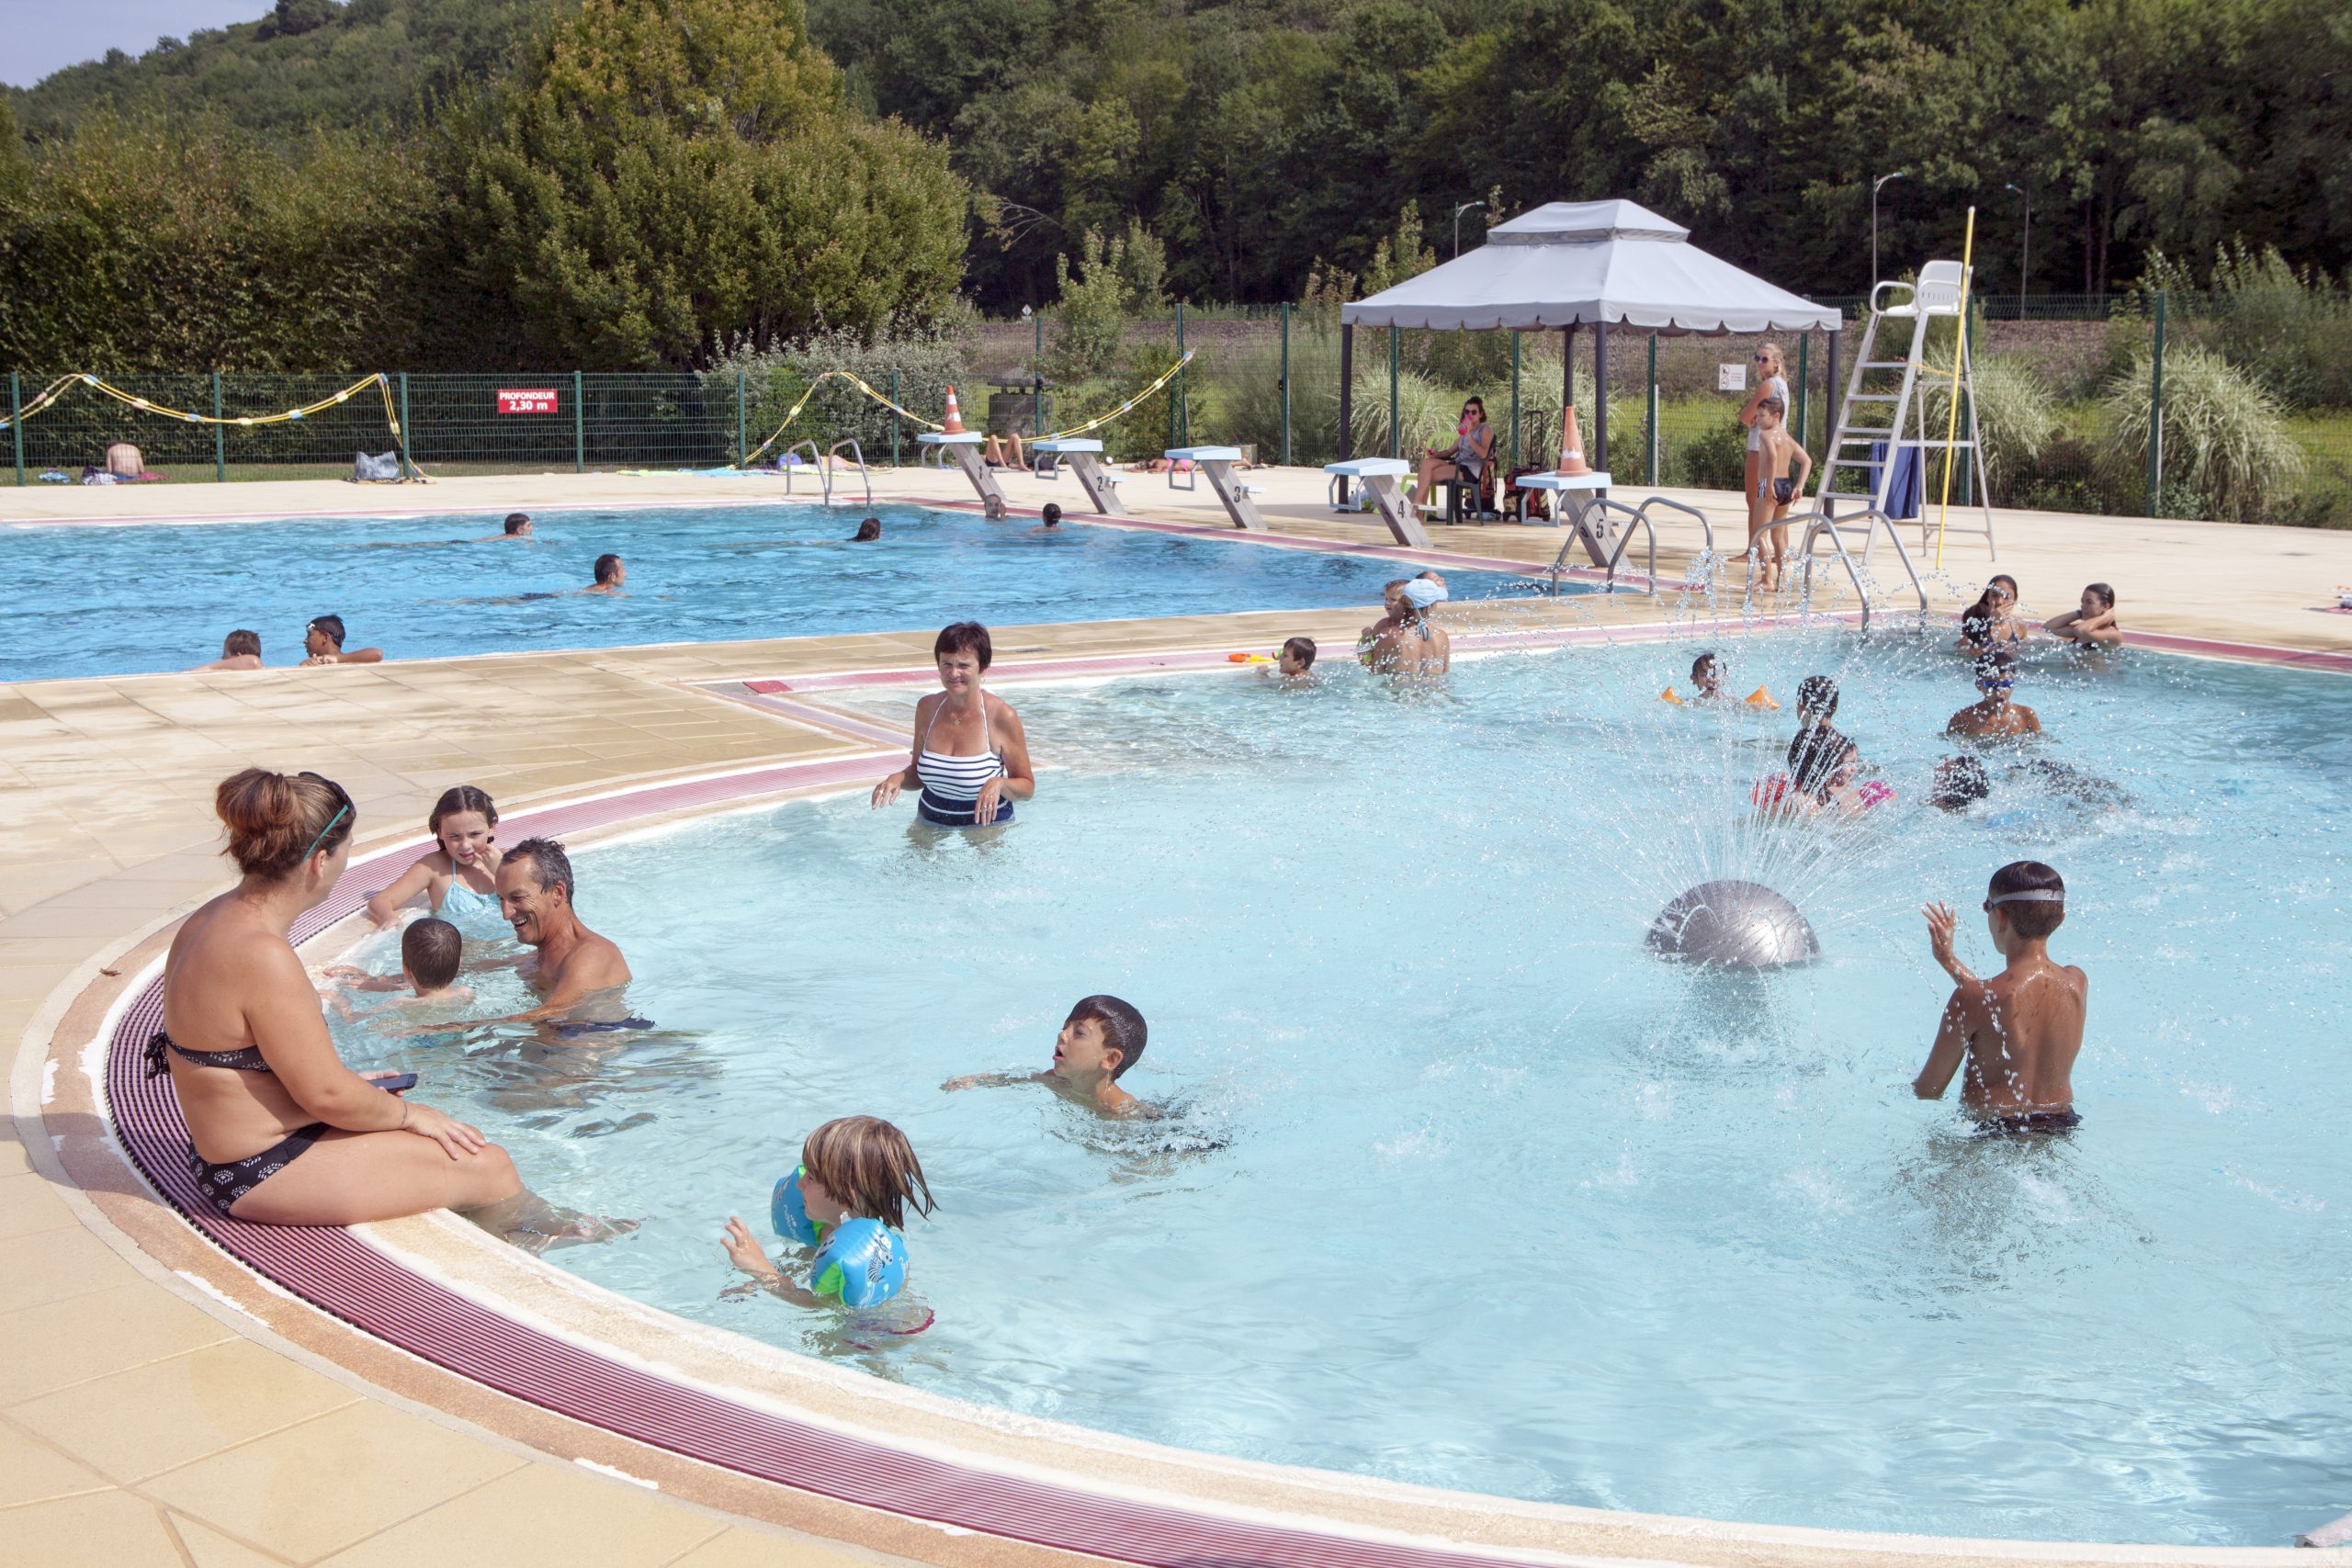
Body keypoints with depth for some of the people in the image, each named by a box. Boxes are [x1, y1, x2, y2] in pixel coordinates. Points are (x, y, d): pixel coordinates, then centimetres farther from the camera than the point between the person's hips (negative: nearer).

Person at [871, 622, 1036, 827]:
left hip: (985, 825, -3)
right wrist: (898, 779, -7)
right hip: (930, 824, 3)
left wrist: (1000, 784, -26)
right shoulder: (927, 708, 0)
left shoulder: (1002, 716, -13)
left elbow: (1027, 788, -6)